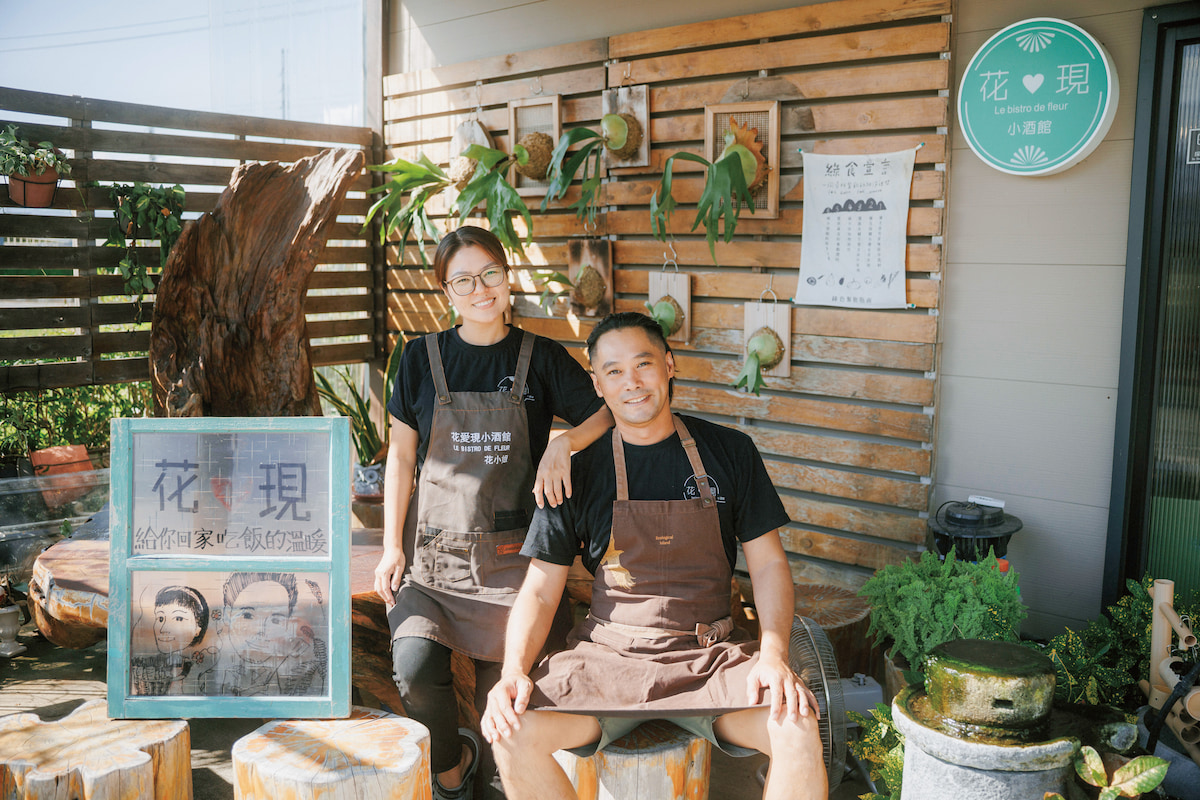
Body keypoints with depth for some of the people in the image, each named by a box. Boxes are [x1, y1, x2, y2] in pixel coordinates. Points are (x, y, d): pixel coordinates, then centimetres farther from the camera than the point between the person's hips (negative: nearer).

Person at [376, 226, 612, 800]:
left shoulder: (541, 358, 2)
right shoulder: (422, 358, 4)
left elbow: (606, 416, 1)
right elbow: (401, 456, 7)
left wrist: (563, 443, -19)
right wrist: (392, 547, 2)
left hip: (510, 552, 0)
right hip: (432, 548, 1)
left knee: (502, 677, 1)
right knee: (415, 668, -15)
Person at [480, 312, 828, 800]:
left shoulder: (730, 452, 5)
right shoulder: (579, 472, 3)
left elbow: (768, 563, 6)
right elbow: (540, 591, 3)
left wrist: (773, 654, -12)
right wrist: (513, 672, -15)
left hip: (710, 656, 0)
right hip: (607, 656, 1)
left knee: (798, 727, -28)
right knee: (513, 732, -24)